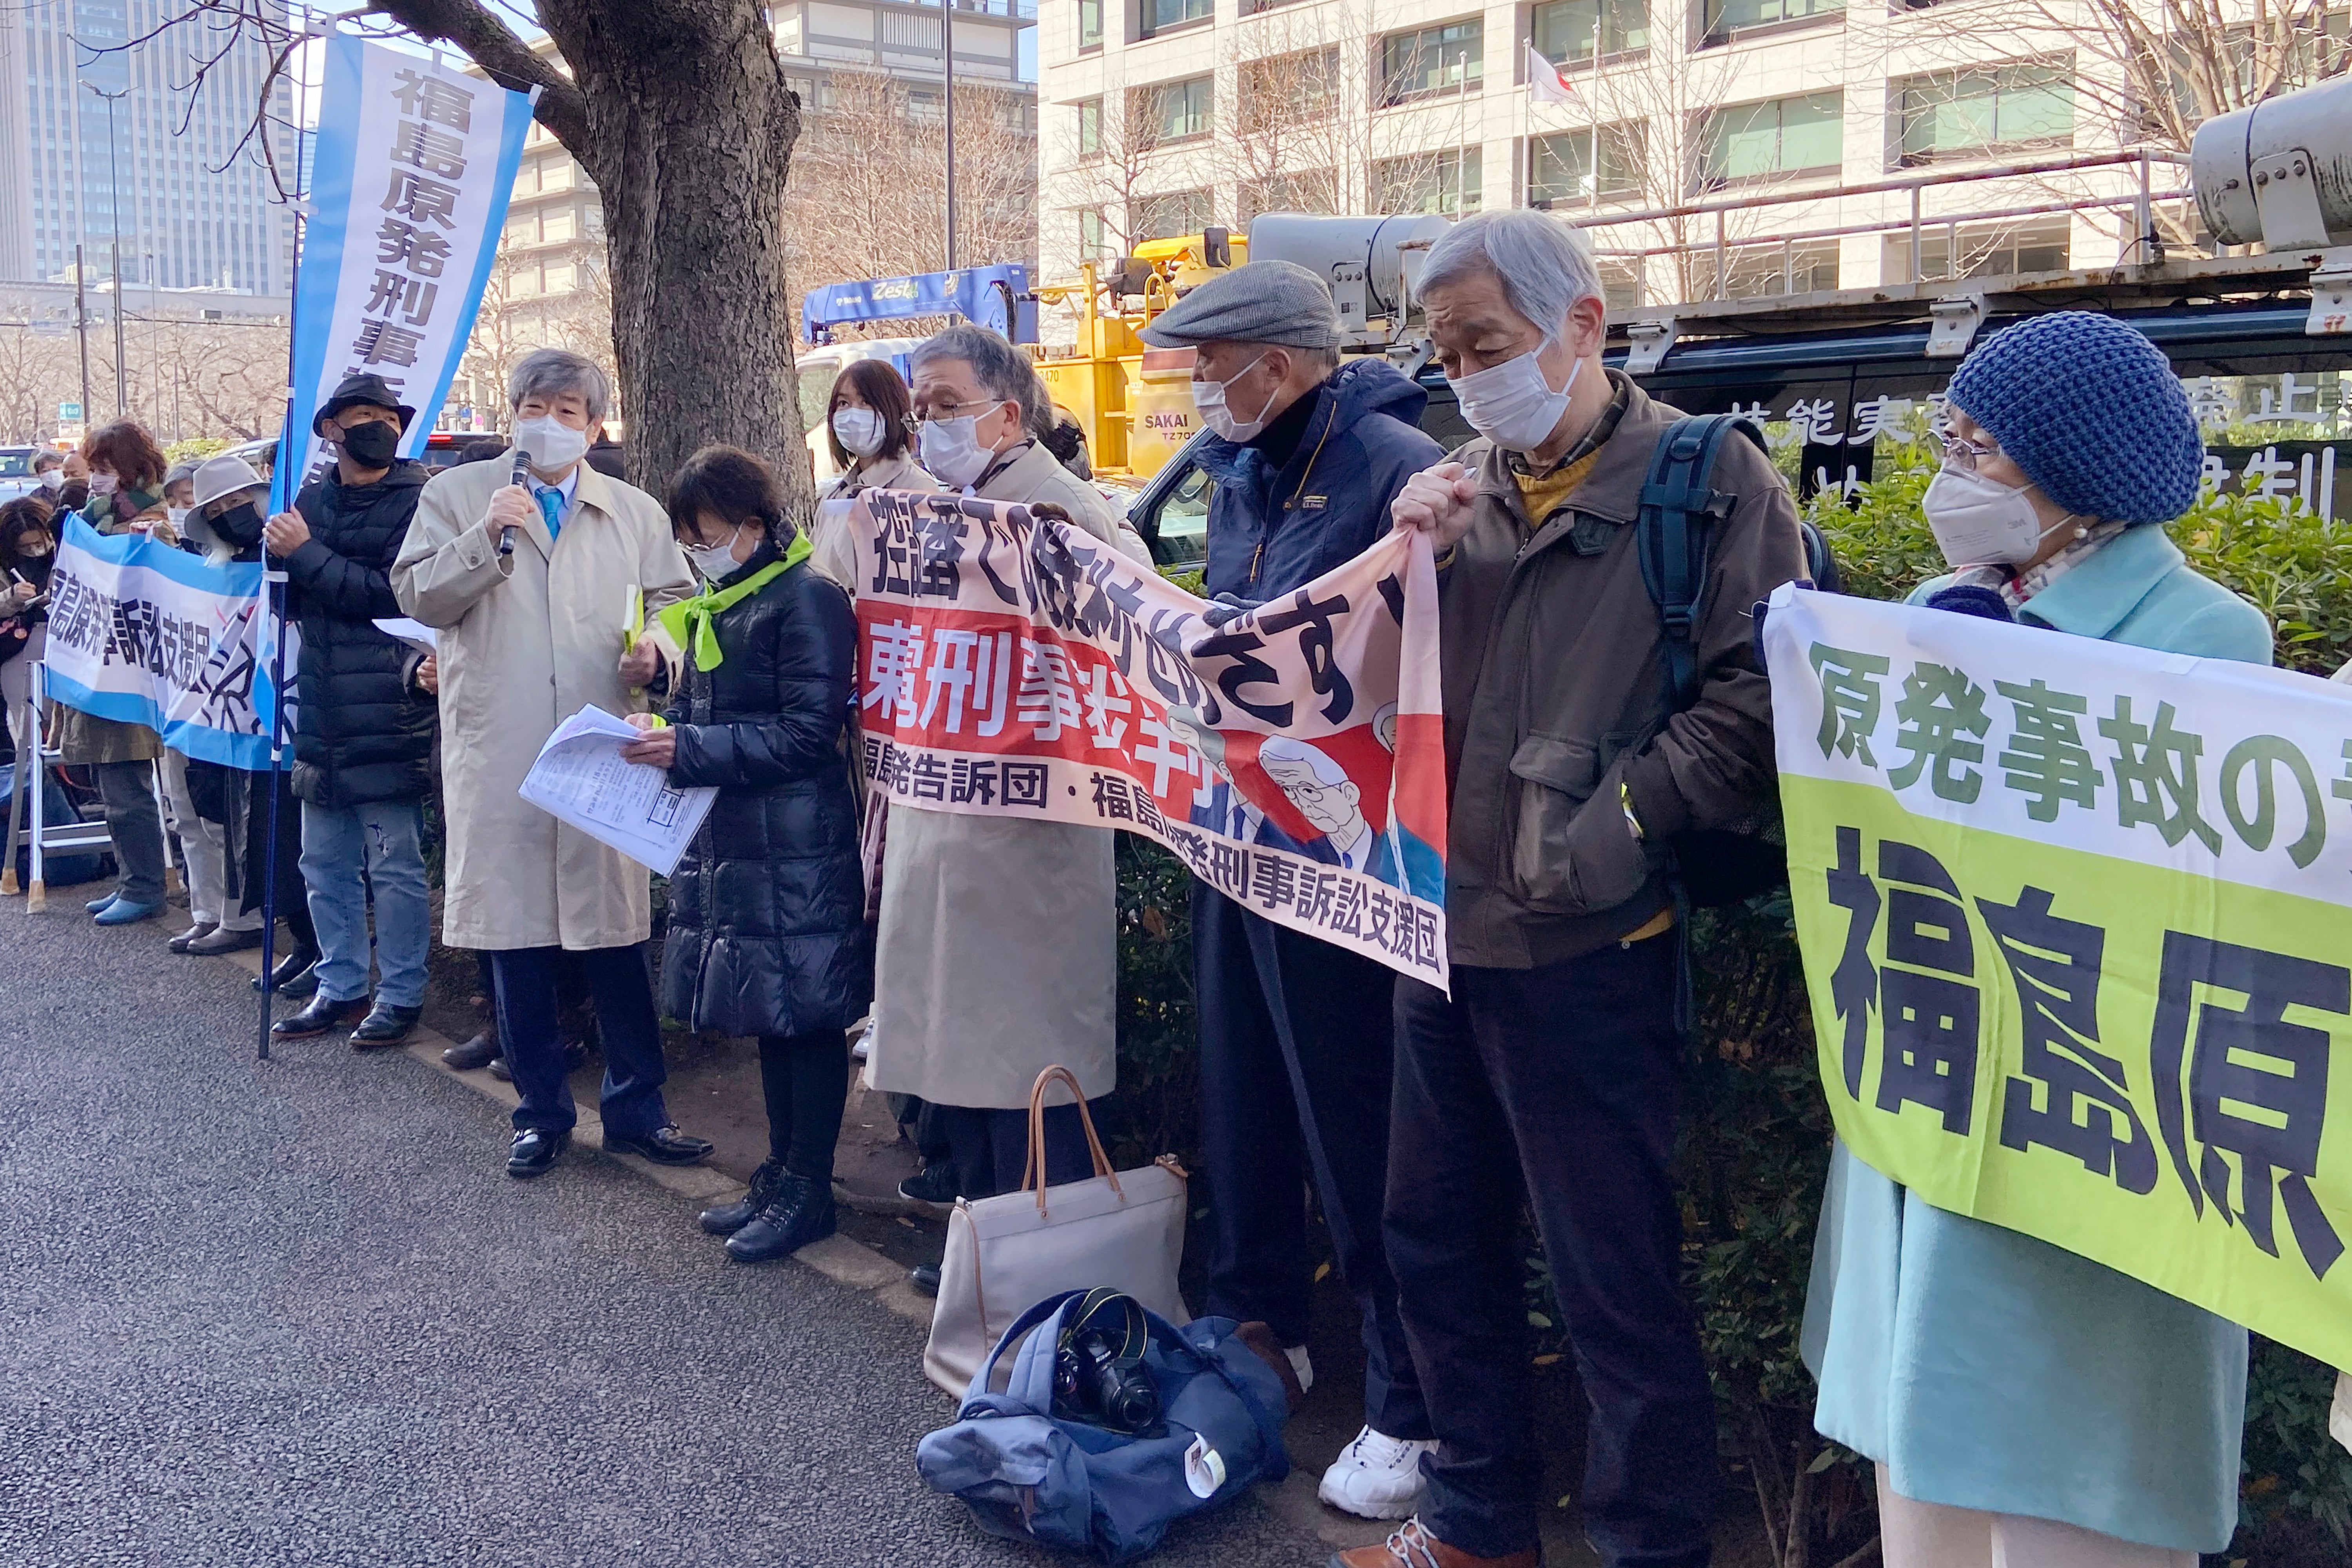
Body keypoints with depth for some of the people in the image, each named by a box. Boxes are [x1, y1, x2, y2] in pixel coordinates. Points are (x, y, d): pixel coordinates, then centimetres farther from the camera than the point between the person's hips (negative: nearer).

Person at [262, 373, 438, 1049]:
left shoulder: (418, 502, -5)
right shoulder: (312, 497, 13)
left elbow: (393, 596, -15)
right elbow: (290, 600, 12)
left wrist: (307, 555, -13)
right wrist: (278, 553, -8)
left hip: (388, 718, -6)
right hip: (322, 715, 6)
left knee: (394, 866, -1)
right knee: (324, 864, 13)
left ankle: (401, 995, 10)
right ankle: (339, 986, 25)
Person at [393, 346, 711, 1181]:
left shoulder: (637, 512, 14)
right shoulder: (456, 495, 9)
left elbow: (676, 603, 14)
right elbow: (418, 596, 0)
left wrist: (656, 649, -7)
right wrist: (488, 535, -12)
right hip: (500, 757, 0)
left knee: (619, 930, 3)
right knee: (516, 938, 6)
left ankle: (637, 1109, 16)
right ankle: (541, 1112, 20)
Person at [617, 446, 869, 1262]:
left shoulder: (808, 601, -12)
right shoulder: (714, 608, 14)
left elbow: (806, 734, -17)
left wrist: (690, 749, -20)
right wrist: (659, 729, 1)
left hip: (796, 849, -9)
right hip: (730, 841, 9)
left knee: (806, 1018, 1)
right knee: (768, 1017, 16)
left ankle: (807, 1189, 11)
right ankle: (781, 1174, 27)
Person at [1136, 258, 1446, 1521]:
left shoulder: (1398, 467, -15)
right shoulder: (1240, 468, 12)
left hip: (1337, 844, -8)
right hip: (1235, 832, 8)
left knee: (1359, 1133, 0)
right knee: (1239, 1096, 19)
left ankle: (1410, 1407, 15)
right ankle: (1258, 1327, 39)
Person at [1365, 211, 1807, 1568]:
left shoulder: (1711, 478, -8)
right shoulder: (1463, 489, 11)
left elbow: (1762, 698, -16)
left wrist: (1622, 820, -20)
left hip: (1586, 947, -7)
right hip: (1440, 930, 7)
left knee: (1617, 1280, 3)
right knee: (1439, 1236, 18)